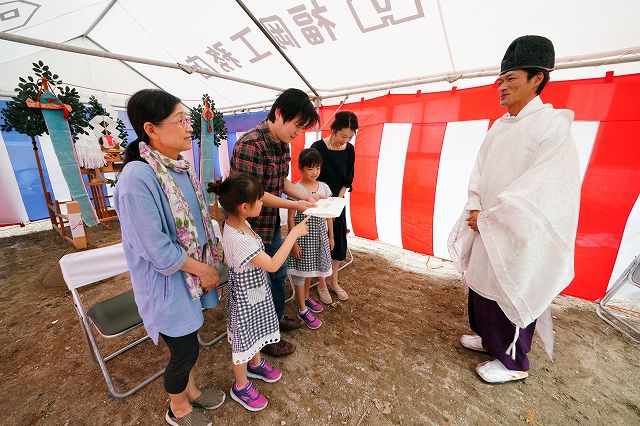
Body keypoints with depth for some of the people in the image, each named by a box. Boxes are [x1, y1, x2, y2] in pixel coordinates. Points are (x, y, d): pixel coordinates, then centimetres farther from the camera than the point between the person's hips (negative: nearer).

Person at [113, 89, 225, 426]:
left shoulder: (183, 166, 1)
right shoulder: (137, 177, -25)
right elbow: (158, 250, -24)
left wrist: (208, 263, 7)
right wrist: (204, 269, -13)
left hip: (192, 271, 7)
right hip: (167, 280, -7)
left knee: (187, 342, 25)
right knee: (185, 350, 14)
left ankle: (190, 390, 52)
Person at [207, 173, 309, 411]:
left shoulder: (237, 222, -8)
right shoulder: (238, 239, -37)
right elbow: (273, 265, -32)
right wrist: (295, 233, -28)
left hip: (256, 289, 9)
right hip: (245, 296, -8)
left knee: (255, 330, 29)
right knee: (243, 339, 16)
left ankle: (255, 364, 57)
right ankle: (240, 387, 43)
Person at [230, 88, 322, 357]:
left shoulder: (282, 144, 5)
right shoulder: (251, 144, -24)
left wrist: (305, 197, -1)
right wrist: (294, 205, -20)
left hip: (273, 225, 9)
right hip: (253, 228, -9)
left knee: (278, 274, 24)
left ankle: (277, 318, 49)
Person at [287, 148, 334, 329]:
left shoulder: (324, 187, 1)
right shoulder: (295, 189, -13)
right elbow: (291, 218, -11)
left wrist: (331, 236, 11)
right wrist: (294, 243, -12)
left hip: (319, 236, 5)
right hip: (302, 236, -5)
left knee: (310, 269, 20)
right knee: (300, 272, 7)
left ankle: (306, 297, 44)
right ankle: (303, 310, 24)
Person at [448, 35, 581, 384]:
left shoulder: (553, 125, -13)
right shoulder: (498, 127, 9)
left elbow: (541, 189, -19)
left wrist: (487, 218, -17)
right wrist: (476, 210, -6)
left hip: (519, 235, -7)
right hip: (487, 230, 7)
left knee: (511, 298, 8)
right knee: (481, 288, 19)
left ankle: (513, 363, 31)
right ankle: (488, 337, 43)